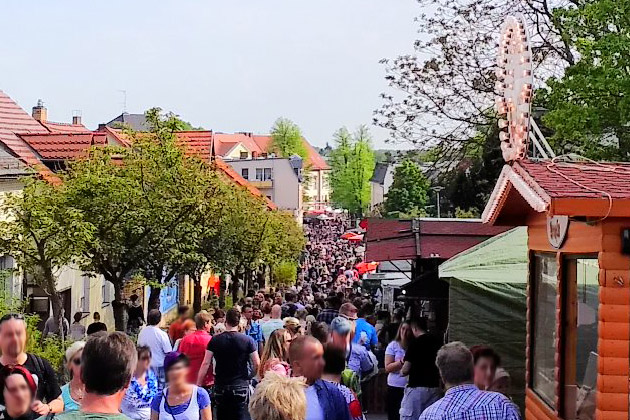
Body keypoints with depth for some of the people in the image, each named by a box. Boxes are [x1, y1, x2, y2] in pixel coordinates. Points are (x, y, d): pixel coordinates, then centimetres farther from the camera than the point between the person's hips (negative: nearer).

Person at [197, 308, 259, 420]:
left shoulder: (215, 340, -1)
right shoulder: (247, 340, -5)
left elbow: (206, 364, -4)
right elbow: (257, 364, -4)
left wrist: (198, 385, 1)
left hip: (220, 386, 2)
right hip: (241, 385, -2)